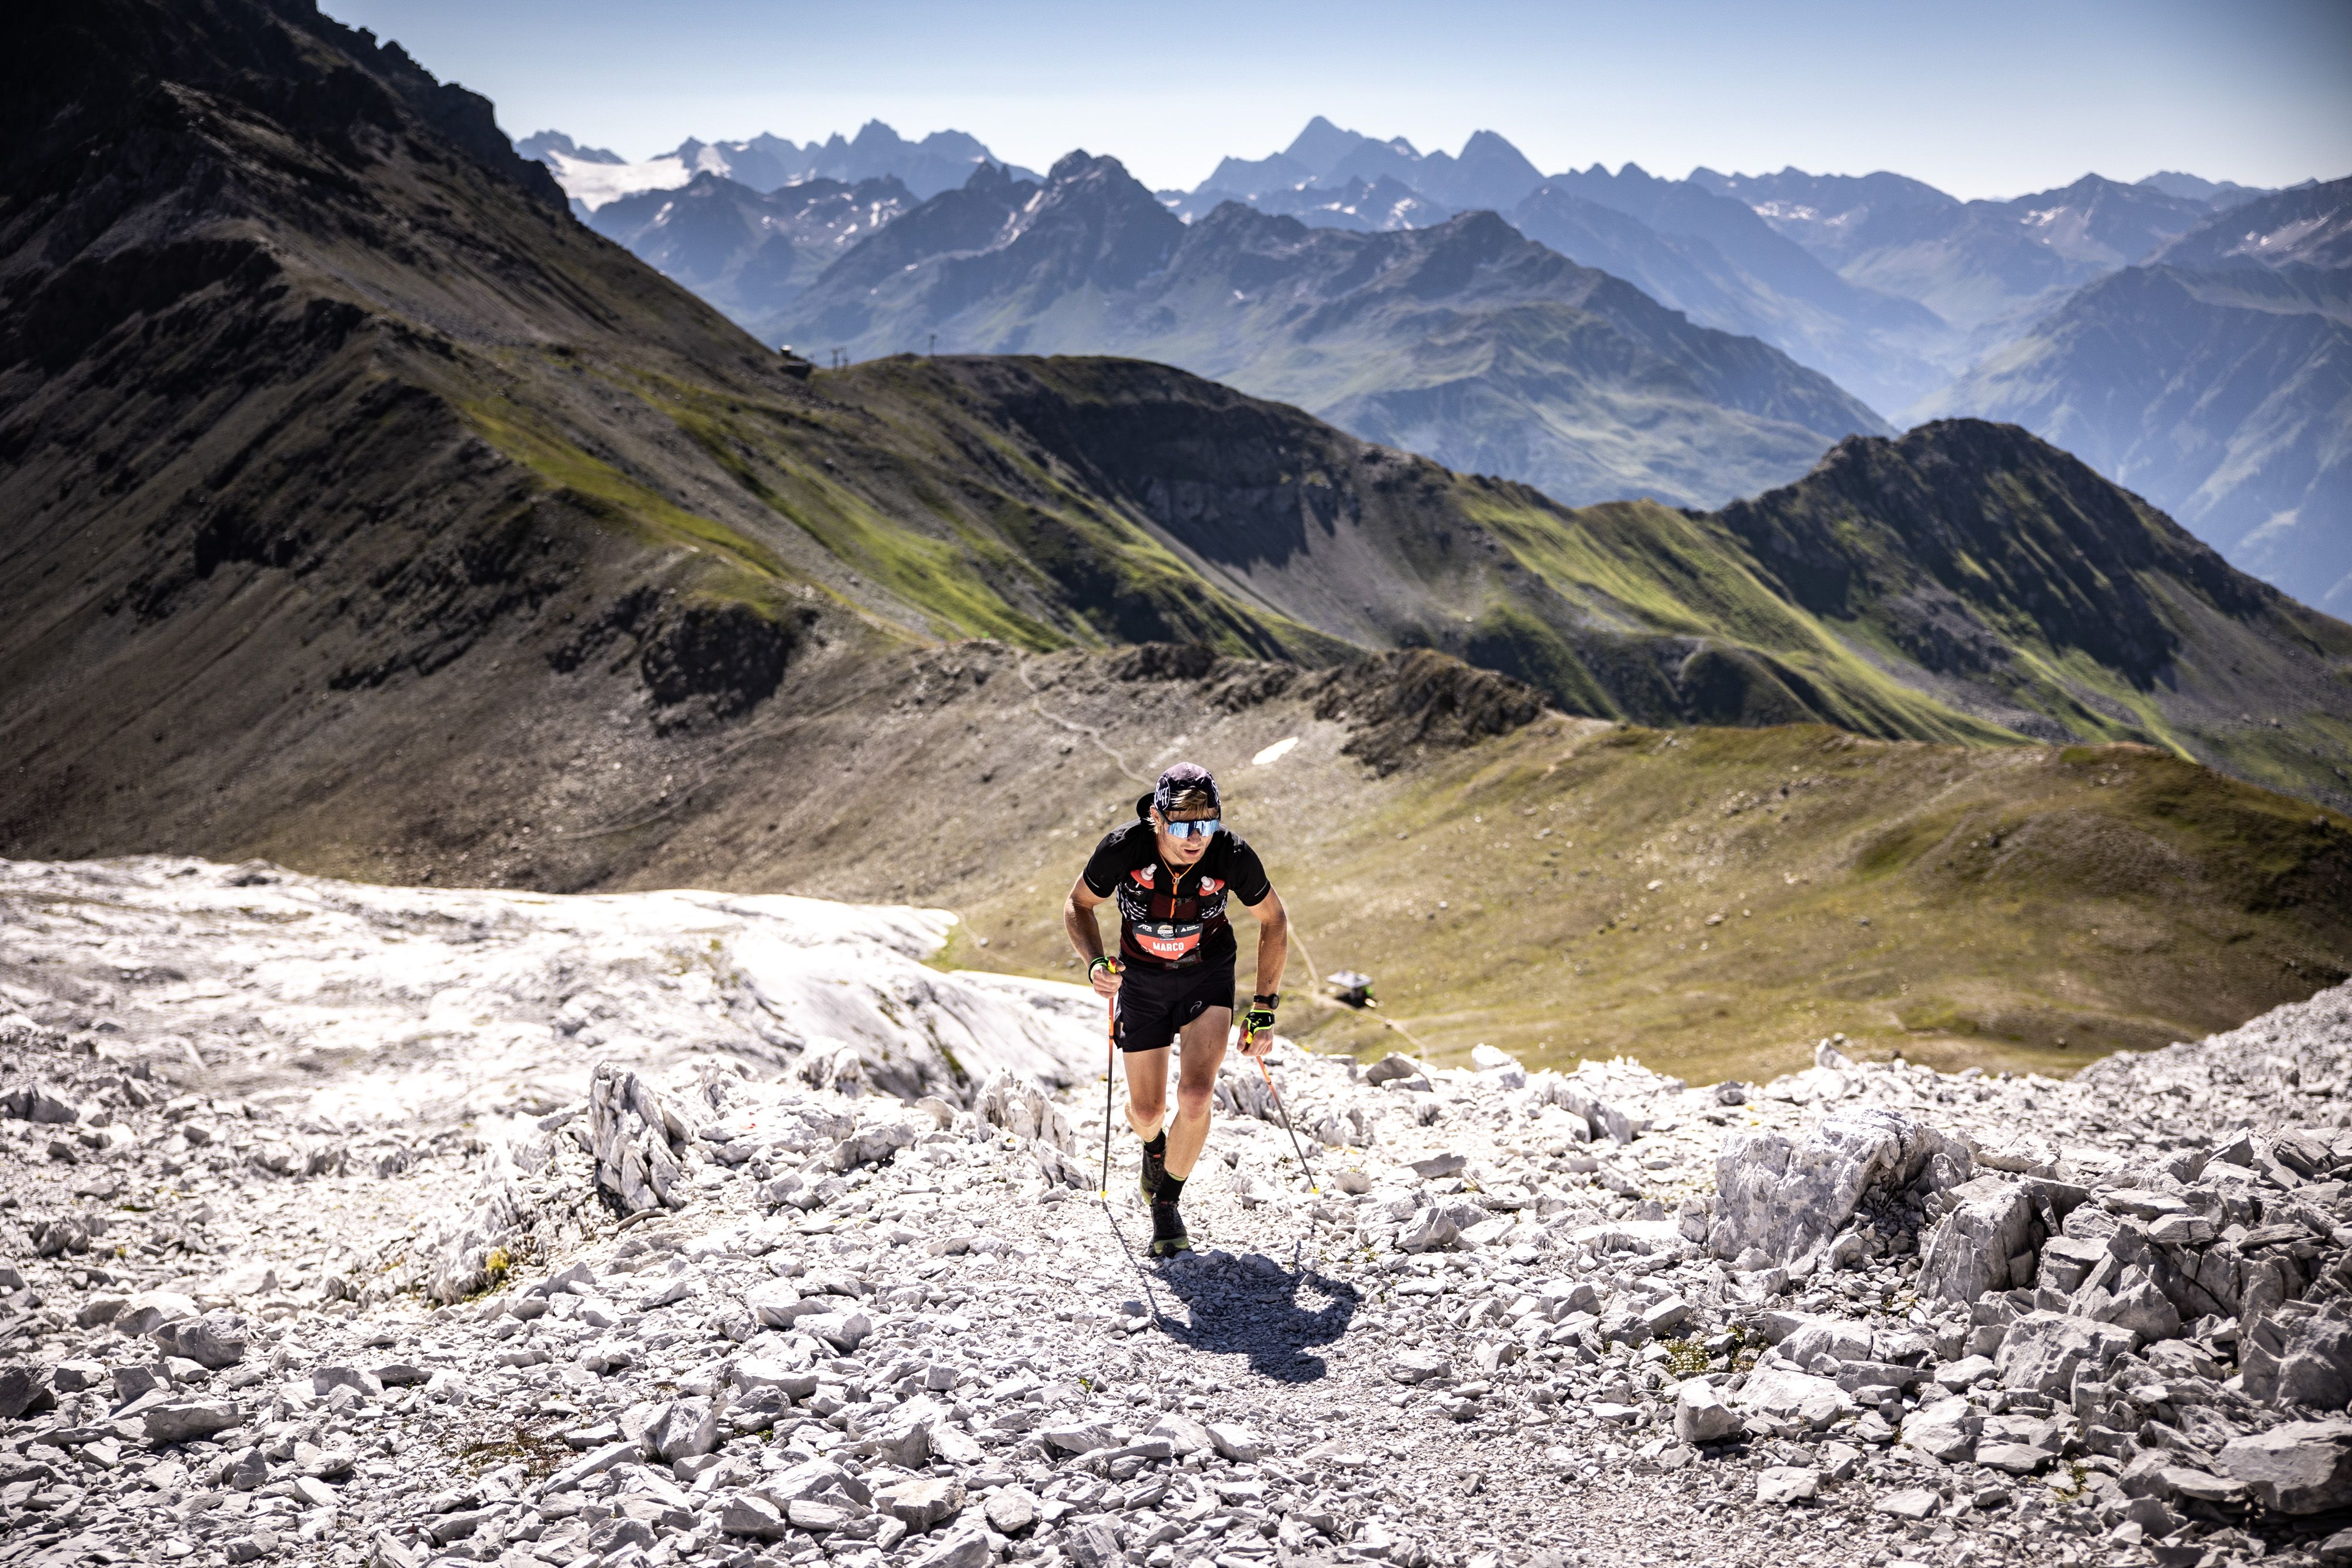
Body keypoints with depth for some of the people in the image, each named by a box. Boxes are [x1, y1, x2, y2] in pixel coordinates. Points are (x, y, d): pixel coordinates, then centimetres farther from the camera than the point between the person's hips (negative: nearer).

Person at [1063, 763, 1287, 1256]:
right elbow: (1078, 905, -8)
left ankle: (1167, 1204, 5)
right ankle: (1154, 1146, 48)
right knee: (1147, 1112, 7)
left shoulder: (1233, 856, -27)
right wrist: (1095, 963, -26)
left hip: (1207, 976, -1)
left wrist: (1263, 1010, -8)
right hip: (1141, 978, 1)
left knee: (1195, 1096, -21)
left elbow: (1273, 922, -9)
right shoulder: (1123, 849, -28)